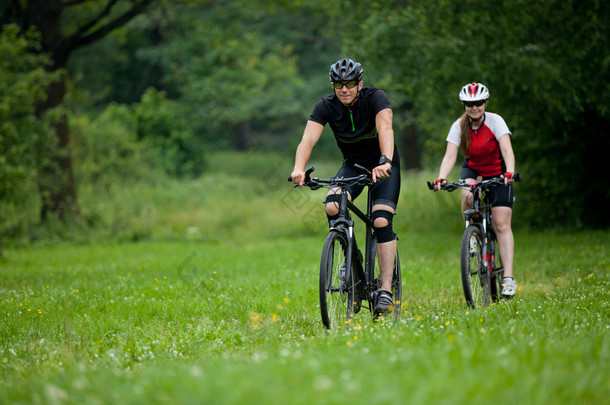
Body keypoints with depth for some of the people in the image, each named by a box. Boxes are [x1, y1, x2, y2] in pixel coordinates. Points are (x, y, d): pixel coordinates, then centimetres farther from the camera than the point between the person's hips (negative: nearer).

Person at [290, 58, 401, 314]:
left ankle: (386, 290, -17)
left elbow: (385, 129, -40)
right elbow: (308, 139, -29)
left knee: (381, 221, -21)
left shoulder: (375, 98, -22)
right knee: (332, 207, -26)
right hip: (353, 165, 3)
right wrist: (299, 168, -49)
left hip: (383, 167, -2)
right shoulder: (326, 107, -16)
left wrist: (385, 161, -59)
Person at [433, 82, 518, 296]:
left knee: (502, 223, -14)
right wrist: (441, 178, -41)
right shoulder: (459, 126, -15)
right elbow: (450, 156, -23)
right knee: (468, 196, -35)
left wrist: (509, 173, -50)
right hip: (472, 169, 2)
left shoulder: (495, 121, -20)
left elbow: (507, 150, -32)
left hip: (497, 172, -2)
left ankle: (508, 277, -18)